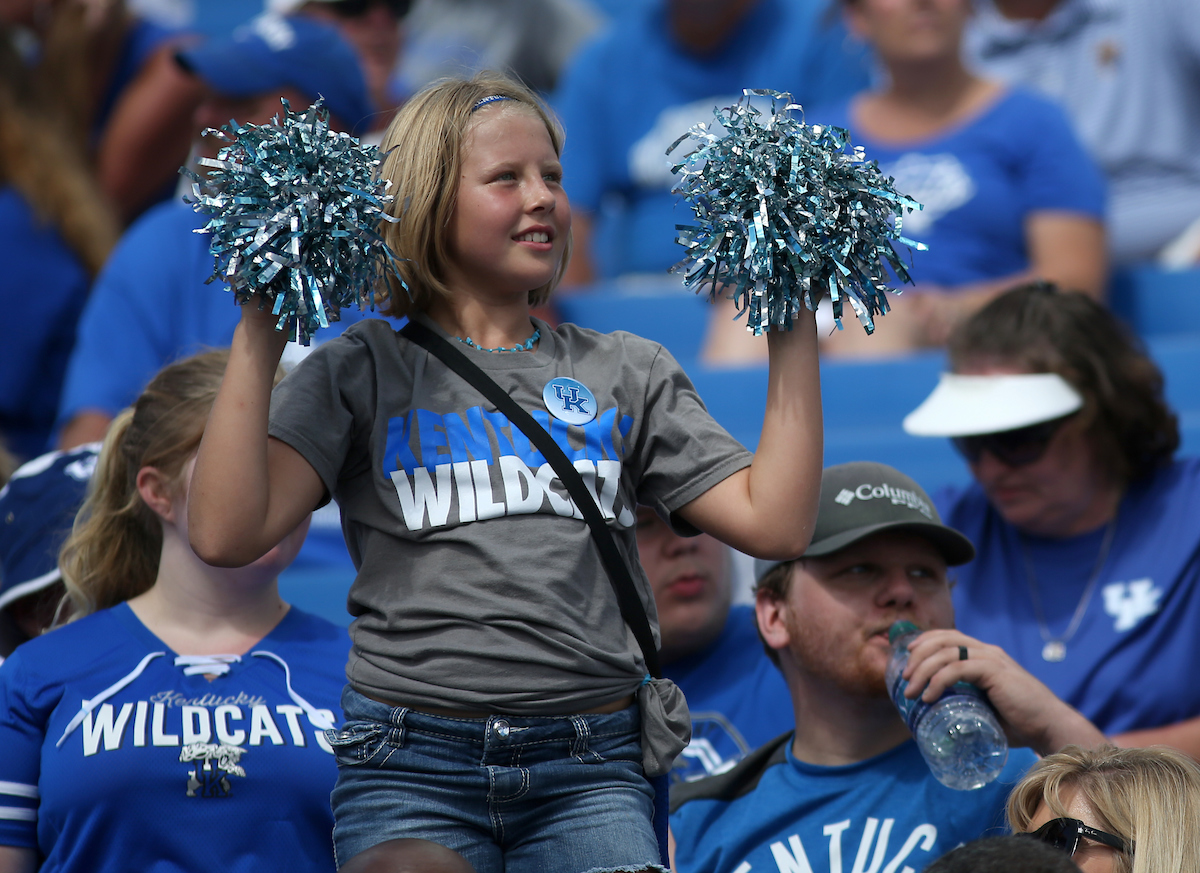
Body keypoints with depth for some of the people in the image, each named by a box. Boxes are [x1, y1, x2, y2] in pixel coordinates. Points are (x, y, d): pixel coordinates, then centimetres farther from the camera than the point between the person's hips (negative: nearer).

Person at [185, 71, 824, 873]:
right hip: (413, 768, -2)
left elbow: (776, 523, 5)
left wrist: (795, 330, 5)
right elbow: (226, 534, -6)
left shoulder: (627, 375, 15)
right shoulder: (366, 371, 7)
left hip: (591, 775, 2)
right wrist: (259, 338, -9)